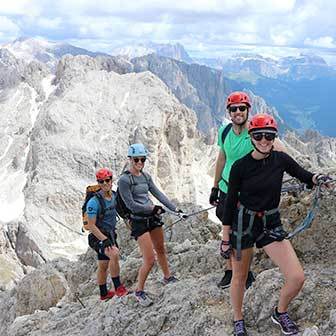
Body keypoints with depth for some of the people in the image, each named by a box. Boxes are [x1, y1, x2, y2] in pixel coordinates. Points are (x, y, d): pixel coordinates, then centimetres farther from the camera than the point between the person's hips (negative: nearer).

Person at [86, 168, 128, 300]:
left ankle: (104, 294, 33)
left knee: (103, 265, 19)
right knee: (114, 254, -31)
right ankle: (118, 288, -22)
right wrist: (104, 240, -27)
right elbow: (91, 226, -22)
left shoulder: (114, 196, 2)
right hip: (98, 236, -7)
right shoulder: (94, 202, -21)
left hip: (110, 234, 7)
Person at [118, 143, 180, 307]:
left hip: (152, 217, 7)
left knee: (161, 250, 21)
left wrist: (175, 208, -2)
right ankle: (139, 291, 10)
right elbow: (131, 204, -16)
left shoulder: (146, 176, 6)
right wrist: (153, 208, -15)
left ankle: (167, 277, 44)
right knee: (150, 259, -8)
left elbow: (158, 194, 5)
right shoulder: (124, 180, -14)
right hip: (139, 221, -7)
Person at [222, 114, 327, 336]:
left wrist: (316, 179, -18)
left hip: (271, 224, 2)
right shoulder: (240, 166, -11)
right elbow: (231, 201, -5)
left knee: (297, 278, -7)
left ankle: (280, 313, 24)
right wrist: (225, 237, -3)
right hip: (243, 223, -2)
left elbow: (304, 175, 7)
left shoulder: (281, 159, -5)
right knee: (239, 278, 11)